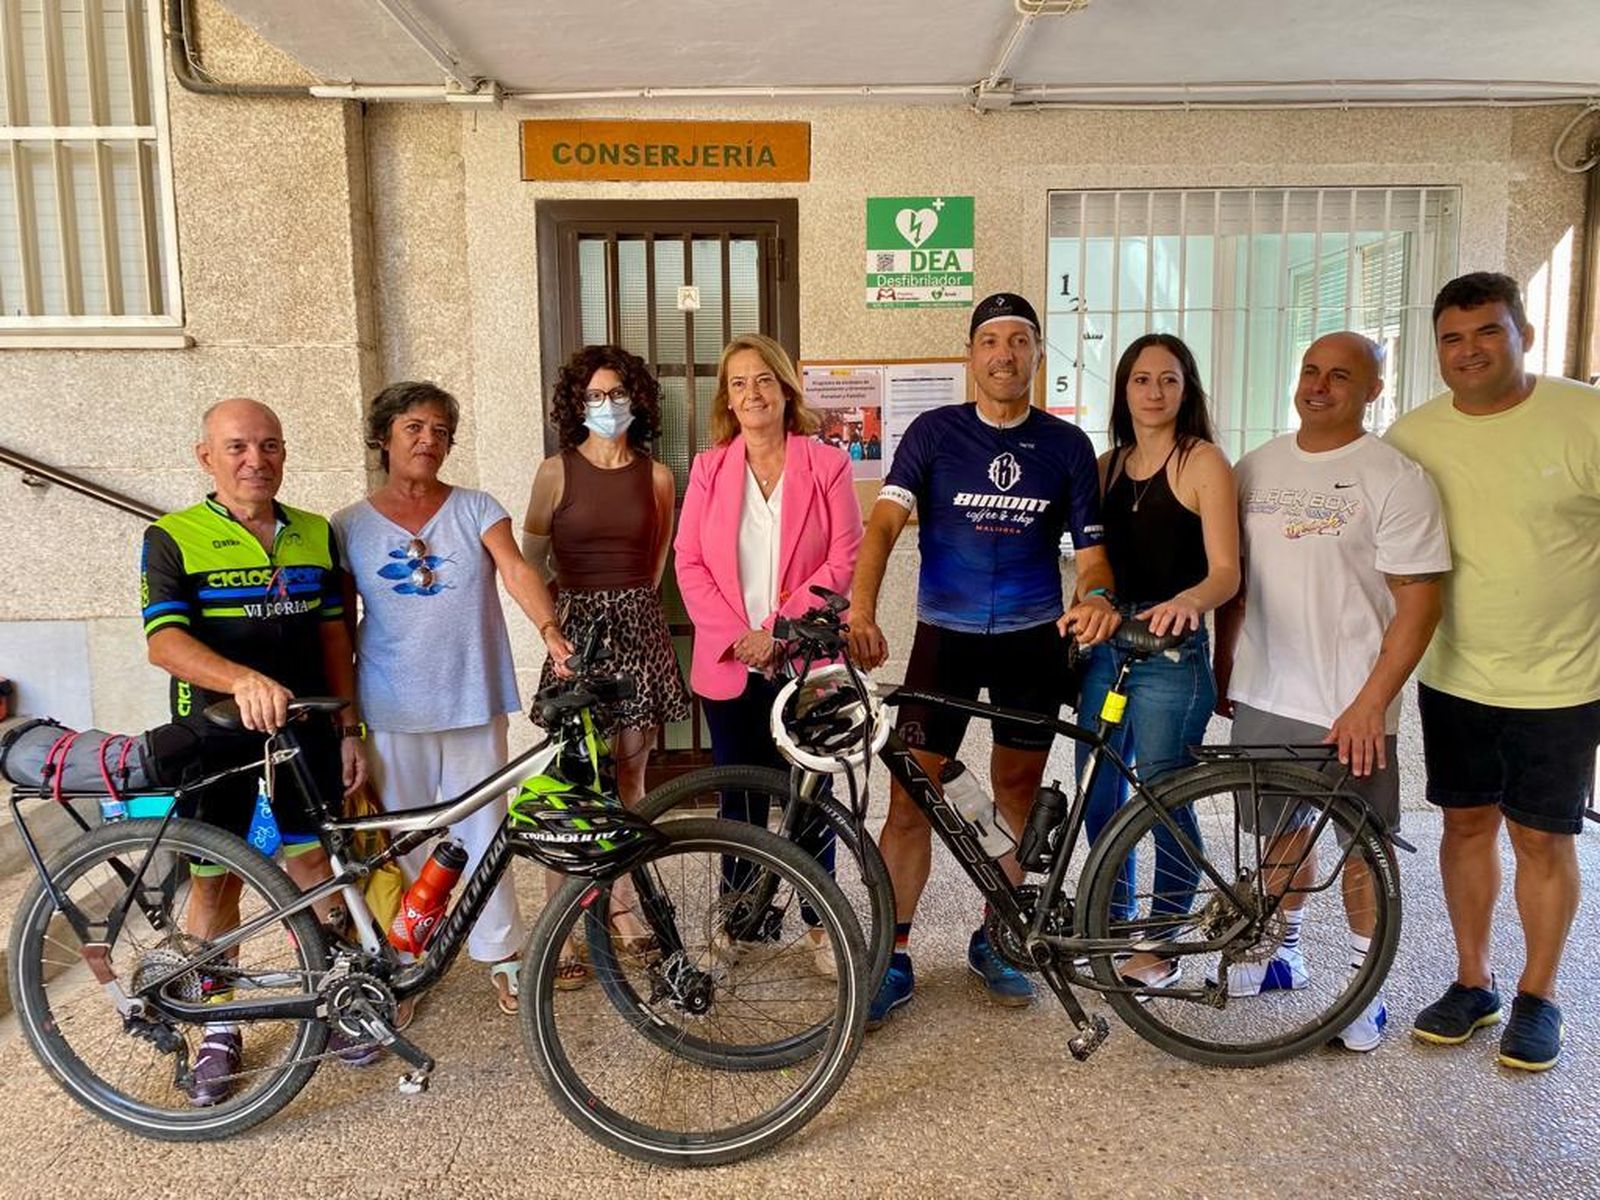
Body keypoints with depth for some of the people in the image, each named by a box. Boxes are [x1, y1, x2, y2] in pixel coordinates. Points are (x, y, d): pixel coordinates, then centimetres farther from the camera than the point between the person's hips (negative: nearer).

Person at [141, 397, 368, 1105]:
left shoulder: (316, 535, 6)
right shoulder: (173, 539, -7)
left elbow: (332, 636, 8)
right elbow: (165, 643, -19)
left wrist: (349, 728, 5)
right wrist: (243, 679, -37)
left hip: (305, 728, 3)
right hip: (215, 734, -3)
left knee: (314, 865, 9)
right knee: (215, 880, 8)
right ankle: (219, 1028, 24)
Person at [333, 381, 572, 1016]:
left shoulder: (476, 508, 3)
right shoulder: (351, 526, 4)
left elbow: (516, 571, -12)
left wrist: (550, 630, -30)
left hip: (473, 702, 0)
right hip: (393, 710, 0)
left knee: (482, 832, 7)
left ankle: (501, 954, 21)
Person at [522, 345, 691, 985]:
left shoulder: (656, 476, 6)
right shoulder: (556, 472, 0)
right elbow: (532, 560, 7)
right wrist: (564, 617, 5)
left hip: (638, 626, 3)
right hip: (575, 626, -2)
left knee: (629, 775, 8)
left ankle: (621, 904, 24)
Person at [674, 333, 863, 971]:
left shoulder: (826, 464, 0)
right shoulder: (710, 467, 5)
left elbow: (844, 558, -6)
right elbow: (690, 562, 2)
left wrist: (778, 629, -13)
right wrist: (737, 637, -10)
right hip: (729, 662, 2)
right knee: (741, 798, 10)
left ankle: (819, 920, 23)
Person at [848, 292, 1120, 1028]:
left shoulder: (1067, 445, 2)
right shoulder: (933, 432, -4)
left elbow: (1090, 546, 0)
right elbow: (885, 521, -17)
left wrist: (1095, 596, -24)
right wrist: (861, 606, -34)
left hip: (1032, 639, 2)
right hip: (945, 634, -2)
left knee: (1017, 800, 12)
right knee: (911, 796, -4)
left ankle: (991, 940, 30)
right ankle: (893, 958, 8)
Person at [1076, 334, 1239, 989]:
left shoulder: (1203, 462, -5)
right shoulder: (1109, 465, 12)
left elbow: (1225, 572, -14)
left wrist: (1187, 600, -33)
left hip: (1170, 648, -6)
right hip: (1106, 643, 6)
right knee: (1099, 796, 13)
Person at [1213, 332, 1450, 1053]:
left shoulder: (1393, 479, -9)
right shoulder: (1255, 469, 7)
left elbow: (1419, 601, -12)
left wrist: (1370, 704, -18)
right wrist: (1224, 670, 13)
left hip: (1350, 709, -5)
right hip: (1262, 695, 5)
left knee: (1362, 845, 8)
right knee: (1283, 830, 18)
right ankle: (1283, 954, 36)